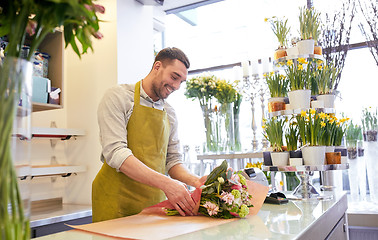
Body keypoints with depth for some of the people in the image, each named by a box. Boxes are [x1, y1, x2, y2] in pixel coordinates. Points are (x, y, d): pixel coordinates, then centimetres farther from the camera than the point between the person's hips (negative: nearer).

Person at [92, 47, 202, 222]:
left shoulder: (169, 113, 11)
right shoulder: (117, 97, -7)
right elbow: (115, 152, -19)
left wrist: (195, 181, -6)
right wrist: (166, 183, -28)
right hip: (117, 203, -5)